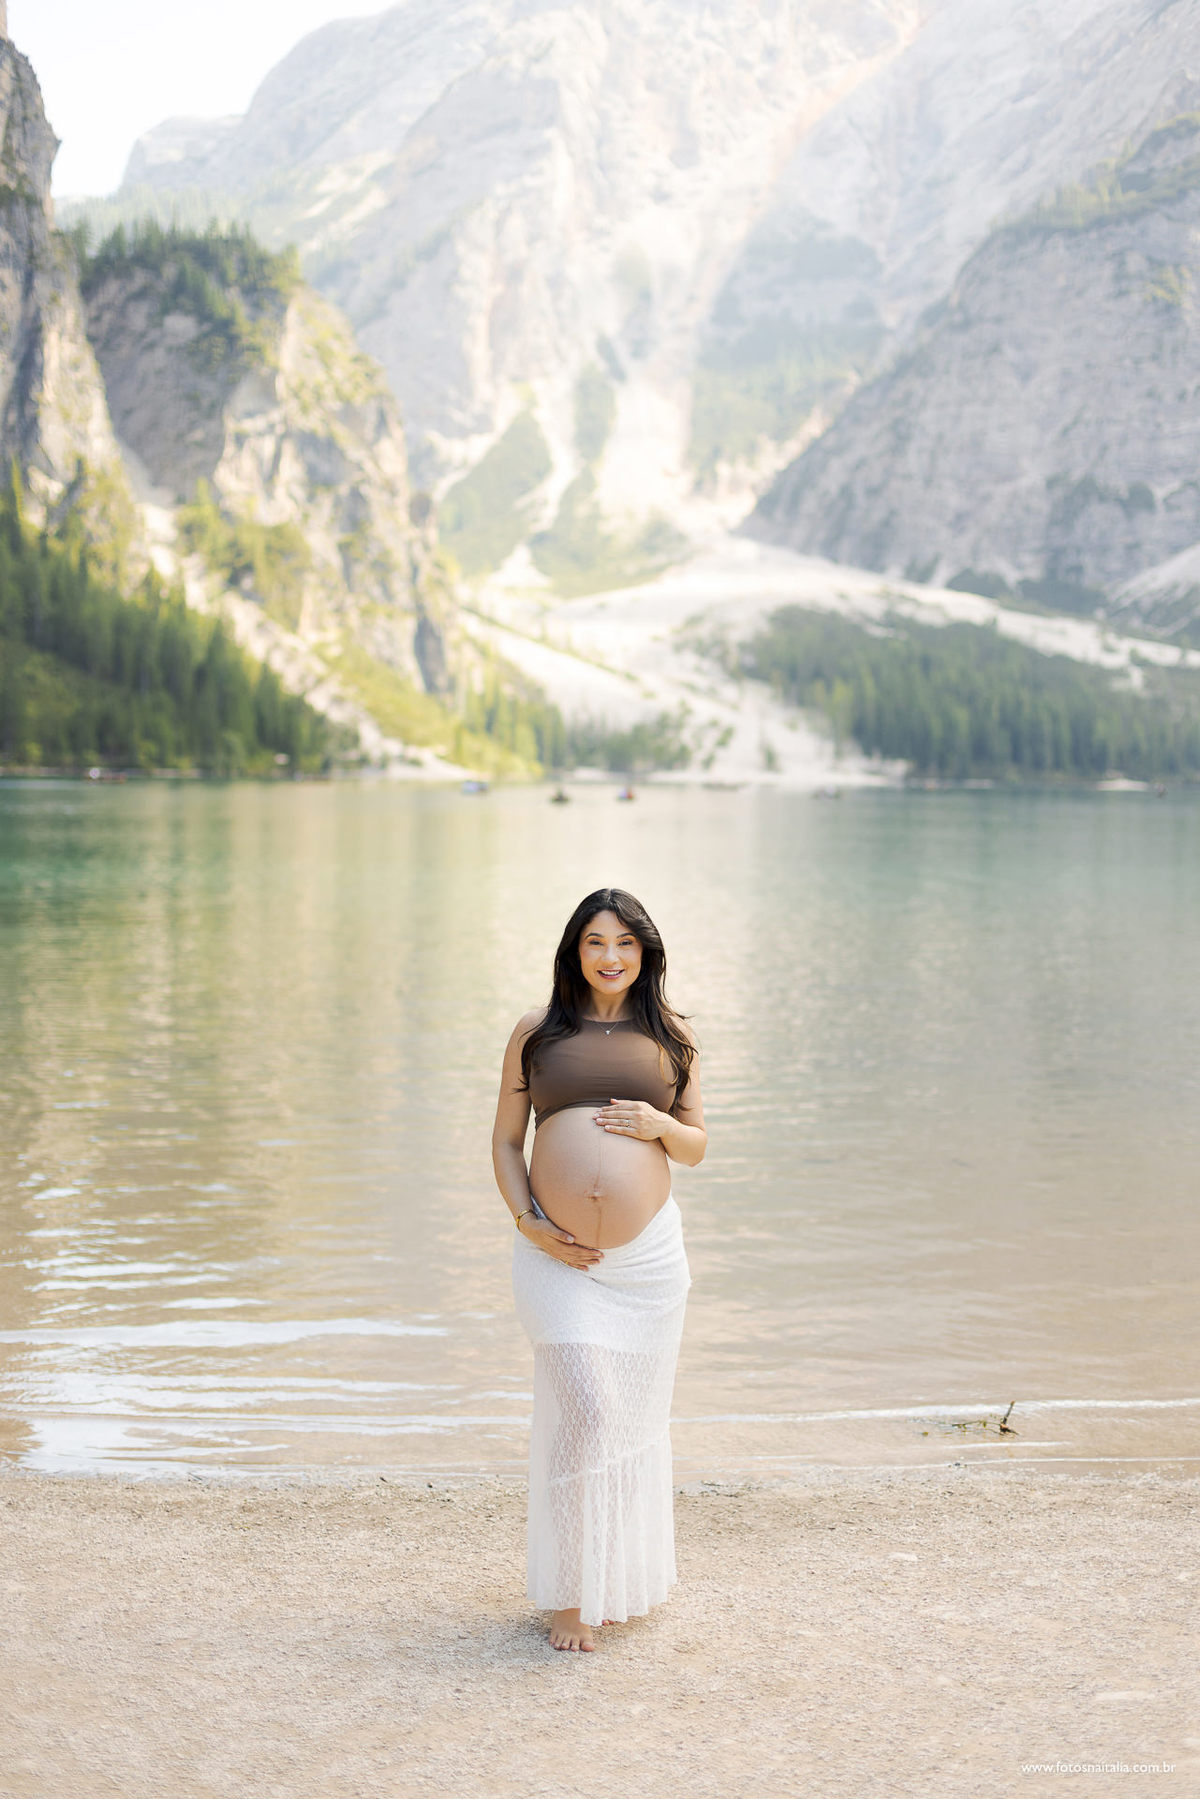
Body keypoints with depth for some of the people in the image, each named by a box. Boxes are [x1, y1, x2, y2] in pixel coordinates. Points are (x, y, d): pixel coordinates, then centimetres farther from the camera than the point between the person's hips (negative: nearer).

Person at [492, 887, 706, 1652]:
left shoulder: (671, 1038, 10)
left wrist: (660, 1126, -8)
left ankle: (627, 1579, 30)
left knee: (636, 1416, 10)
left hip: (649, 1252, 2)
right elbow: (506, 1141, 8)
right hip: (558, 1257, -2)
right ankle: (570, 1592, 3)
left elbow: (696, 1149, 14)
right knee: (583, 1412, -11)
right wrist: (528, 1224, -6)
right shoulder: (537, 1032, 8)